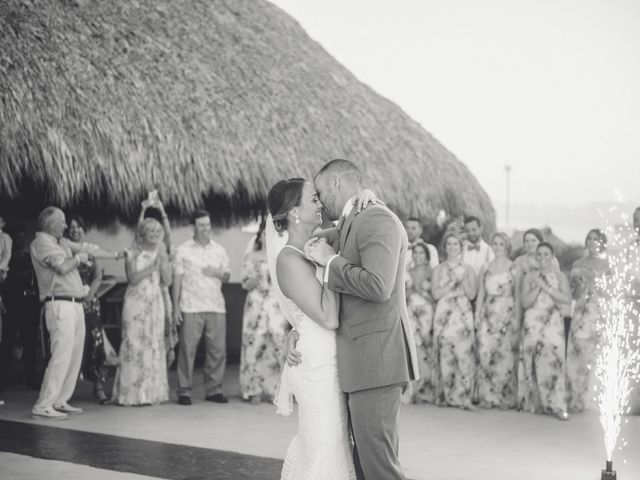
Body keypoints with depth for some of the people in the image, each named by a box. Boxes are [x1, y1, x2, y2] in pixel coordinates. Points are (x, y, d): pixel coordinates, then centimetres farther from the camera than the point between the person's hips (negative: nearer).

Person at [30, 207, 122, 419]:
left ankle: (60, 401, 15)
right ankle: (43, 405, -12)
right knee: (61, 356, -14)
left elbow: (88, 249, 23)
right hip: (60, 305, -10)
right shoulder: (41, 242, -8)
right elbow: (63, 266, -20)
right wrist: (78, 258, -2)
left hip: (75, 305, 10)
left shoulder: (62, 242, 18)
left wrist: (116, 255, 23)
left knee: (75, 356, 10)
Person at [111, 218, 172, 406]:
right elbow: (133, 278, -12)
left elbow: (167, 281, 4)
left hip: (155, 303, 4)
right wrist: (151, 267, -16)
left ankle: (151, 392, 9)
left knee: (154, 345, 3)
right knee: (134, 344, -6)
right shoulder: (133, 253, 0)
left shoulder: (161, 253, 11)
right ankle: (132, 392, -2)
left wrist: (163, 262, -8)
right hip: (136, 302, -4)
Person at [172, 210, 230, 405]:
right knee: (187, 349, -5)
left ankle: (213, 389, 9)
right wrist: (176, 306, -3)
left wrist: (219, 273, -6)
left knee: (218, 349, 0)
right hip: (191, 307, -3)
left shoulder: (219, 250, 14)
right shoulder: (183, 250, 5)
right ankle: (184, 391, 2)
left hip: (216, 306, 3)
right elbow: (177, 279, 3)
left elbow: (227, 276, 17)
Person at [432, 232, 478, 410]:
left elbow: (472, 294, 3)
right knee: (445, 355, -4)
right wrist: (452, 281, -7)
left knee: (464, 354, -10)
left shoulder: (468, 269, 12)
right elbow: (436, 293, 1)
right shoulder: (439, 269, 12)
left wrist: (462, 278, -7)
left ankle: (464, 397, -9)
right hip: (444, 315, 0)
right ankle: (446, 396, 3)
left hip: (463, 316, 0)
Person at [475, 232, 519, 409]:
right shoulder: (486, 268, 12)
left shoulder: (514, 268, 3)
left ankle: (505, 398, 3)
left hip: (508, 316, -2)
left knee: (506, 355, -5)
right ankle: (487, 396, -2)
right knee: (485, 353, -8)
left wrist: (517, 318, -7)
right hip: (489, 315, 2)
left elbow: (518, 295, 1)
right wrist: (477, 314, 4)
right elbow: (481, 293, 13)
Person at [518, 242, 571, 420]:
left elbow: (567, 299, -7)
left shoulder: (560, 277, 8)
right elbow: (525, 302, 0)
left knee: (553, 360, -12)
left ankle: (557, 405, -12)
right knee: (534, 363, -2)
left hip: (553, 324, -1)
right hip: (533, 324, 1)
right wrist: (538, 286, -11)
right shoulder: (530, 277, 10)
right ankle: (534, 403, 5)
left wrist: (546, 287, -11)